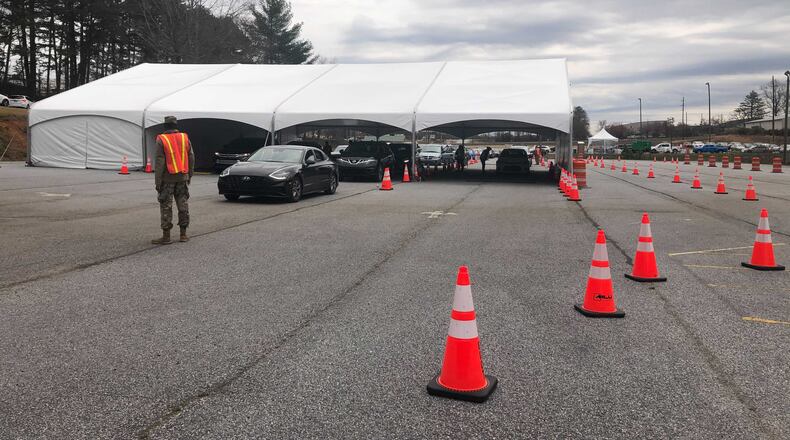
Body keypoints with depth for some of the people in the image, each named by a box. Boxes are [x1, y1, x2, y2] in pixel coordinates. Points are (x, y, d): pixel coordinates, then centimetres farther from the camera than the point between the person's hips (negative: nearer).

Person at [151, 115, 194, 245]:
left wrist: (157, 181, -8)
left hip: (168, 178, -4)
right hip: (182, 177, 4)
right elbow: (191, 158, 8)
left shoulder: (161, 140, -9)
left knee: (166, 207, 1)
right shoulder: (185, 138, 5)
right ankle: (183, 234, 15)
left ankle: (166, 236, 3)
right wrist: (189, 175, 16)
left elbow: (159, 162, -11)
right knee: (183, 205, 10)